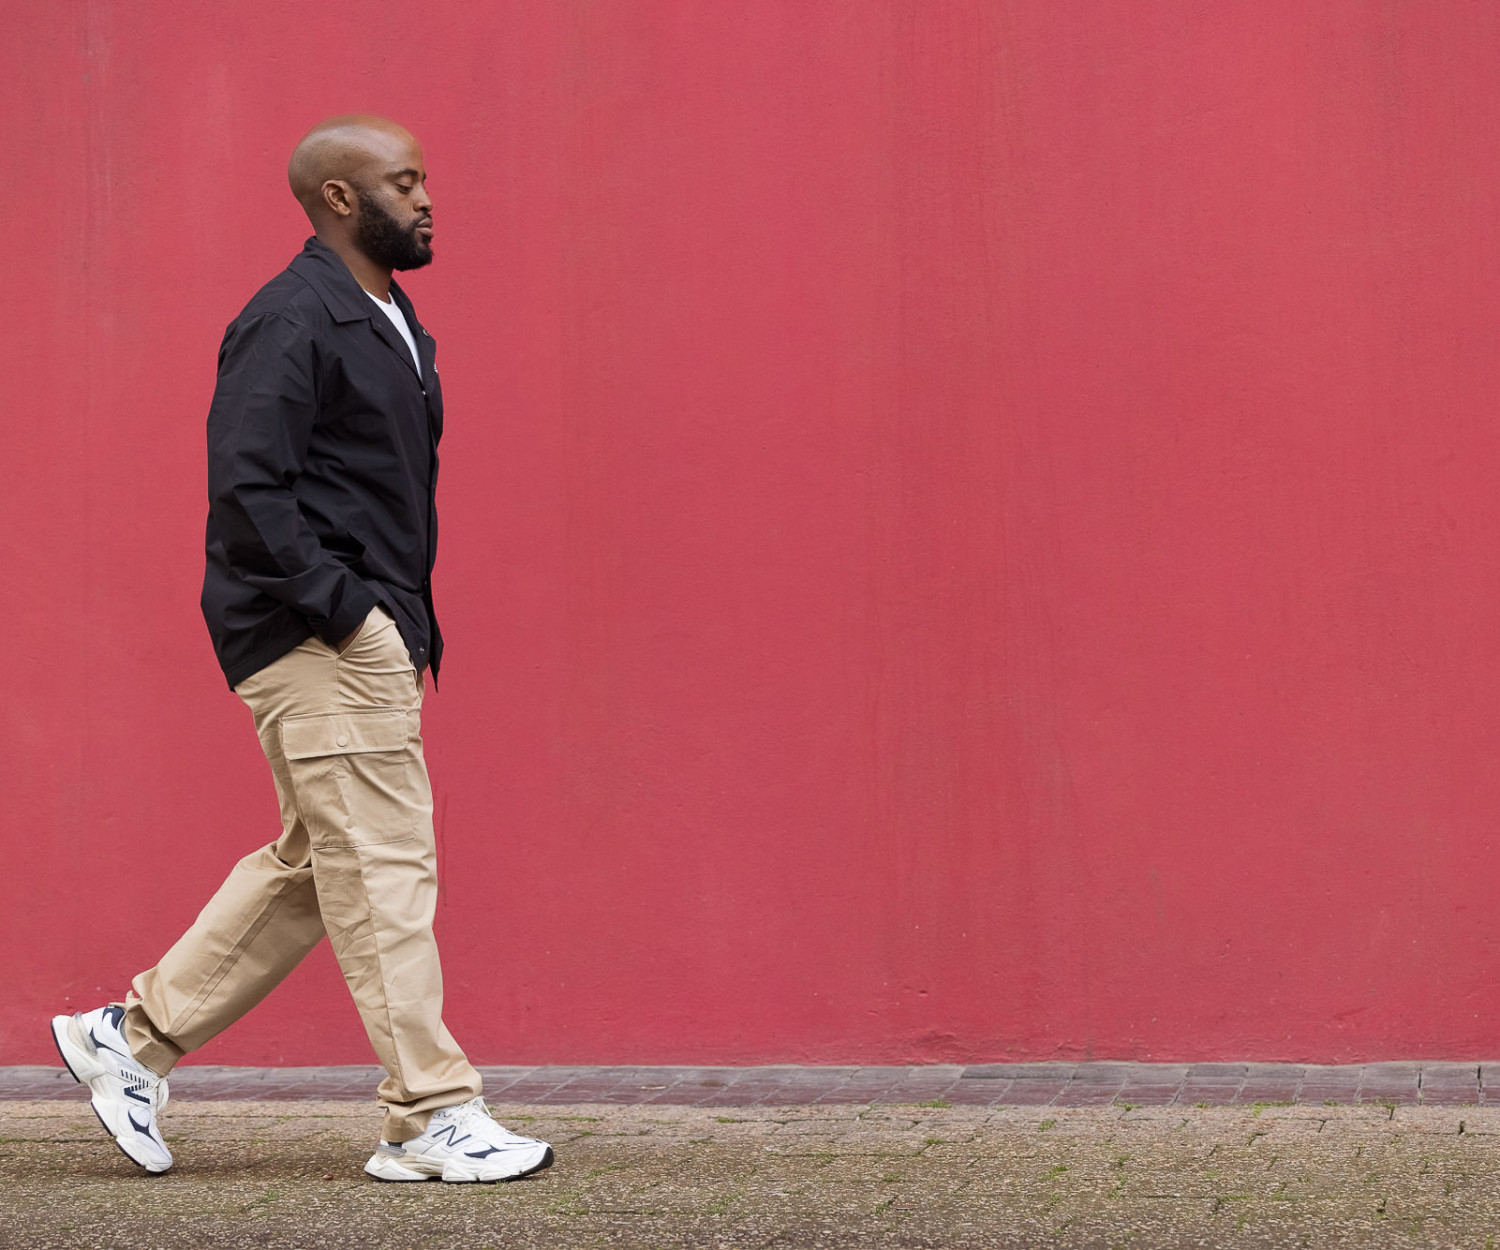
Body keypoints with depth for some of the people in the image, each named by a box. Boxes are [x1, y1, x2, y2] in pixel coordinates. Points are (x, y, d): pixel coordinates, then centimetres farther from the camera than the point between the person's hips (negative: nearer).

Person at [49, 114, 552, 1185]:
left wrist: (410, 627, 13)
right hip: (317, 645, -10)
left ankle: (135, 1038, 24)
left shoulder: (387, 321, 18)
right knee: (385, 868, -7)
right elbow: (245, 491, -20)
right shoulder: (289, 322, -13)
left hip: (373, 637, 10)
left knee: (315, 866, 14)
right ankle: (432, 1119, -1)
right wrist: (342, 609, -20)